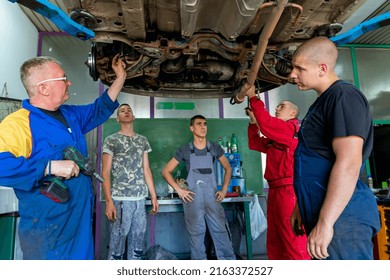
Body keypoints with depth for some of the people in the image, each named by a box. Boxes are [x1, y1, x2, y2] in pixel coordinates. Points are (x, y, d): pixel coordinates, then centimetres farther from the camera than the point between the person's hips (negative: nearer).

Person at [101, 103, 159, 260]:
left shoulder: (143, 141, 13)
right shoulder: (111, 140, 0)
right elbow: (105, 173, -4)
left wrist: (154, 197, 10)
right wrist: (109, 201, -13)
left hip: (140, 198, 5)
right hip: (120, 199, -4)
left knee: (138, 242, 12)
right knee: (117, 241, 2)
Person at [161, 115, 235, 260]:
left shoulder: (214, 148, 6)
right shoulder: (184, 150, 1)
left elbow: (228, 168, 15)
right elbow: (166, 171, 5)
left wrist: (224, 190, 5)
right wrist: (179, 190, -5)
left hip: (212, 197, 1)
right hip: (192, 198, -1)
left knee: (221, 232, 1)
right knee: (196, 236, 8)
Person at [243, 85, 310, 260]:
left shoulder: (293, 128, -6)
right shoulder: (276, 138, 21)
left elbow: (267, 123, -20)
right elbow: (255, 144, 24)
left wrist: (252, 96, -10)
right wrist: (253, 120, 15)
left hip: (289, 191, -10)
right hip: (275, 191, 10)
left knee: (295, 246, -6)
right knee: (275, 245, 16)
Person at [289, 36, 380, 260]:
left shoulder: (344, 96, -13)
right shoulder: (323, 101, 17)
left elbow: (349, 163, -24)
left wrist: (325, 223, -24)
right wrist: (302, 207, 22)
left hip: (341, 216, -10)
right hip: (322, 214, 10)